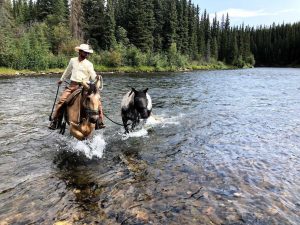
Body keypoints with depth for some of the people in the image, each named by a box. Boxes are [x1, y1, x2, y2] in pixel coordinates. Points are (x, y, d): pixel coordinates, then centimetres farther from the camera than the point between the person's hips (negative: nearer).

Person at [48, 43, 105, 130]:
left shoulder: (89, 64, 1)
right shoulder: (73, 60, 10)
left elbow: (93, 76, -6)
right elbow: (67, 71, 25)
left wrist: (97, 78, -29)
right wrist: (61, 80, 36)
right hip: (72, 85, 2)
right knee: (61, 100, -11)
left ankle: (99, 122, -3)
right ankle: (54, 121, 4)